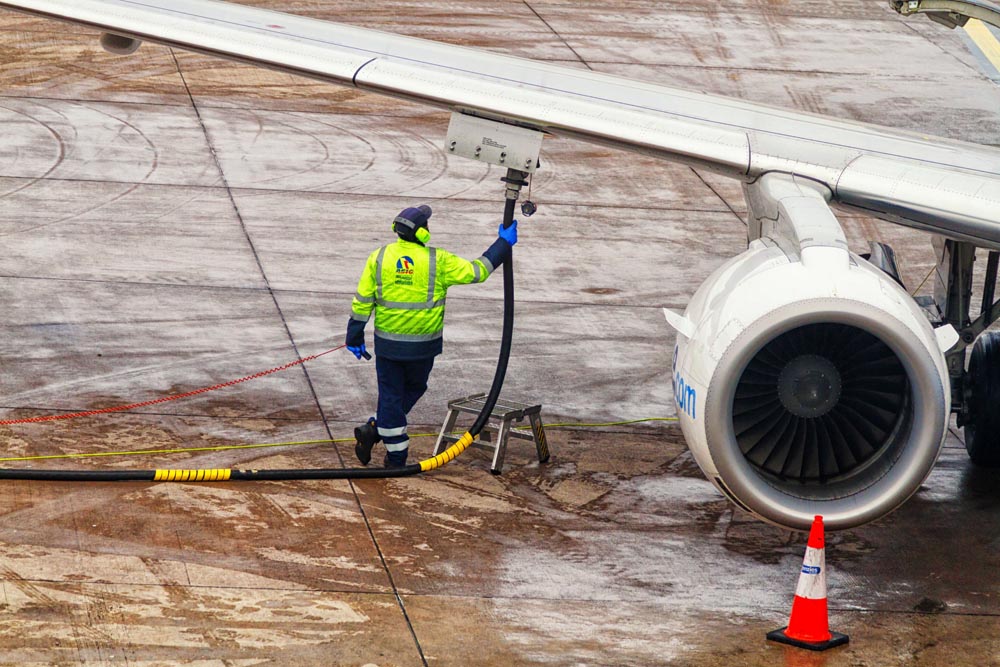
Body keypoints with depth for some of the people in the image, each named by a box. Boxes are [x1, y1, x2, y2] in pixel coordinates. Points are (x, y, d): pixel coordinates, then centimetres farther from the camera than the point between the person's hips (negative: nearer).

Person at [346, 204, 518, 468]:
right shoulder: (438, 262, -12)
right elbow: (477, 271, -4)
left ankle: (396, 458, 6)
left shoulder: (379, 258, -5)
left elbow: (362, 300, -2)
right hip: (423, 345, -1)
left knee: (391, 394, 11)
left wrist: (355, 337, 8)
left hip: (388, 343, 1)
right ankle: (373, 431, 9)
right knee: (413, 389, 20)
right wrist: (504, 244, 7)